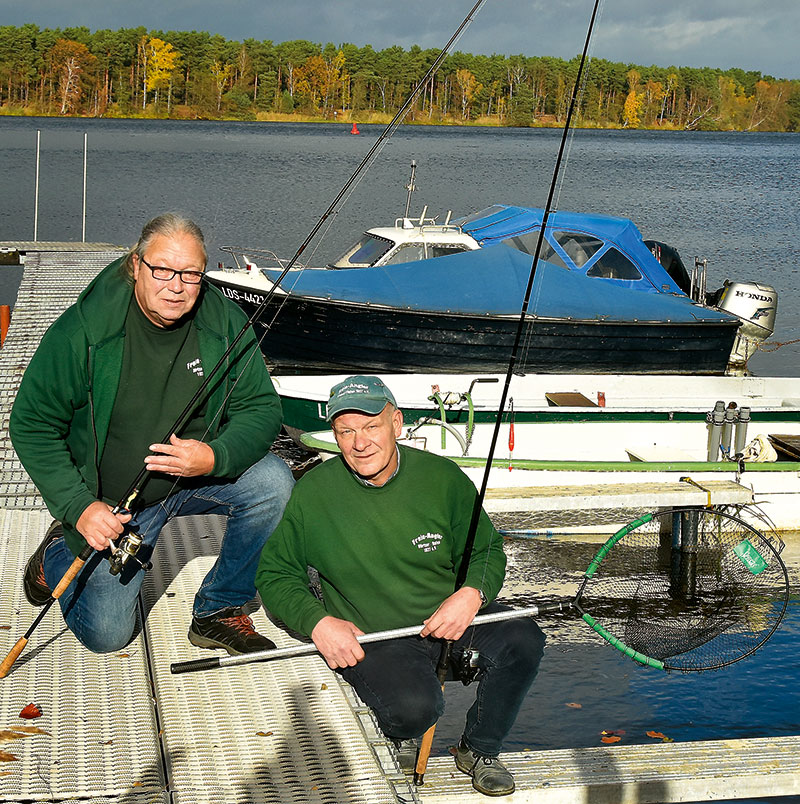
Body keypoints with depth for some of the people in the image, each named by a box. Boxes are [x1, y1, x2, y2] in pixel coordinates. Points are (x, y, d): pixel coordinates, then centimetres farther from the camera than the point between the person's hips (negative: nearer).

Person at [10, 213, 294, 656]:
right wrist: (78, 507, -22)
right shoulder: (83, 329, -20)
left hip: (196, 475, 3)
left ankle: (218, 611, -5)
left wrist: (215, 458, -30)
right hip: (110, 501, -2)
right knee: (105, 634, -5)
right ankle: (57, 553, 28)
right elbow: (33, 425, -13)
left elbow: (262, 409, -10)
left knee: (273, 481, -24)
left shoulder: (225, 323, -13)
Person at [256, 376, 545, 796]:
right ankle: (402, 733, 11)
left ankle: (479, 750, 3)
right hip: (369, 637, -2)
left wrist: (471, 594, -16)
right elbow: (275, 575, 2)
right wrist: (318, 622, -15)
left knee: (523, 641, -24)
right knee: (415, 706, -32)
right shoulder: (312, 493, -8)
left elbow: (487, 550, 7)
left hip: (451, 618, 3)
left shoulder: (442, 477, -5)